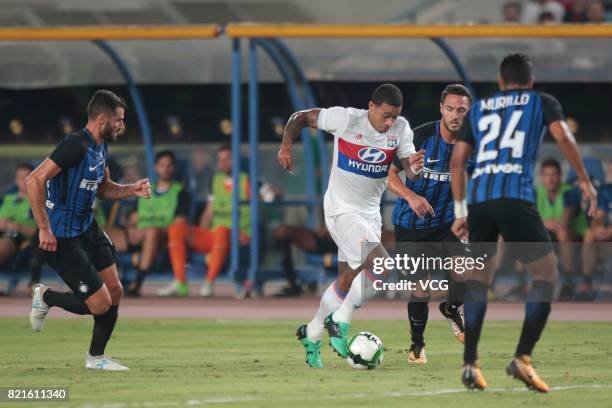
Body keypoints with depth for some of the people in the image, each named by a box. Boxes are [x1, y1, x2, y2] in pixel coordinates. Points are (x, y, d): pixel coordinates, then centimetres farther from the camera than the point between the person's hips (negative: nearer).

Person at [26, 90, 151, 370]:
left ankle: (96, 357, 23)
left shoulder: (100, 147, 7)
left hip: (88, 229, 9)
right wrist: (44, 229, -26)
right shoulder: (76, 146, -23)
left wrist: (132, 189, 4)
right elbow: (34, 181, -27)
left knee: (114, 291, 7)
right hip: (62, 239, -9)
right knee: (100, 304, -9)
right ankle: (45, 297, 16)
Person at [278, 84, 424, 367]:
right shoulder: (346, 119, -16)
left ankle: (312, 335, 30)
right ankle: (340, 322, -7)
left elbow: (409, 171, -6)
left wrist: (414, 168, -30)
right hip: (342, 211, -7)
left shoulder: (401, 129, -2)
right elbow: (301, 117, -4)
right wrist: (287, 144, -18)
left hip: (370, 213, 7)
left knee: (348, 282, 12)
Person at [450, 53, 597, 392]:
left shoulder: (479, 108, 24)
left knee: (477, 278, 16)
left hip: (478, 199, 4)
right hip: (515, 196, -4)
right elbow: (563, 137, -2)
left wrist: (460, 211, 25)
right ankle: (522, 358, -9)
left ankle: (470, 364, 8)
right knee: (546, 274, 5)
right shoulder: (542, 102, 15)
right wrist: (584, 180, 6)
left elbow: (457, 161, 20)